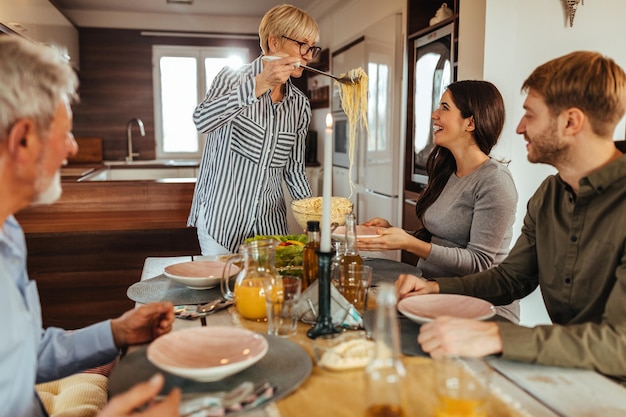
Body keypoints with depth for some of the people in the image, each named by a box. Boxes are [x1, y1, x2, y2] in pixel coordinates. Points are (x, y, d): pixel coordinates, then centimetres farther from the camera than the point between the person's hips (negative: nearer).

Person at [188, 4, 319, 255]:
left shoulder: (300, 105, 5)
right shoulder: (233, 79, -7)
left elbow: (293, 169, 9)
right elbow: (202, 121, -27)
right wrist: (259, 84, -33)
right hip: (221, 216, -4)